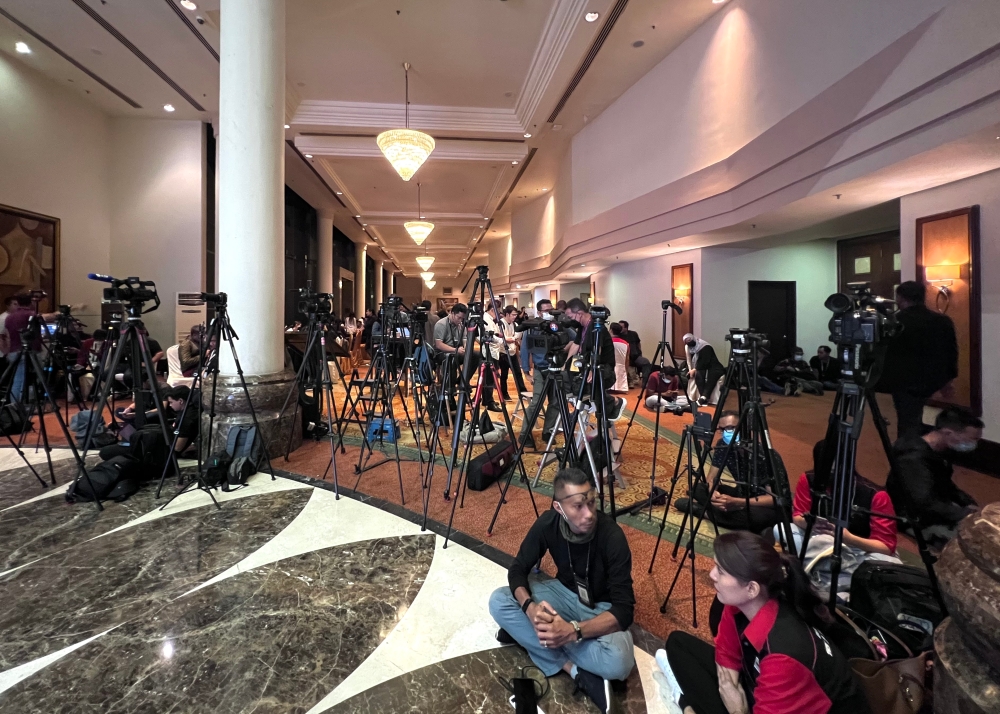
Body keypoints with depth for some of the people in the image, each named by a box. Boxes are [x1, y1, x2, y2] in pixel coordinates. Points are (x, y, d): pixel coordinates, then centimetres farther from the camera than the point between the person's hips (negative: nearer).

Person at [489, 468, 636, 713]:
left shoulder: (612, 536, -31)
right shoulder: (547, 523, -20)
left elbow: (623, 610, -29)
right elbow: (518, 570, -11)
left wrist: (573, 631, -42)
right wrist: (530, 607, -33)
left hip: (601, 607, -4)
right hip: (565, 592, 4)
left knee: (618, 662, -35)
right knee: (499, 601, -19)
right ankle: (576, 670, -18)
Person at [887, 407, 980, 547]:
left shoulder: (937, 451, 1)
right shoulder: (914, 460, -30)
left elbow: (944, 485, 16)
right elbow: (925, 505, -36)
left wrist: (970, 504, 2)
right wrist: (968, 514, -27)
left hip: (940, 511, 10)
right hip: (919, 521, -10)